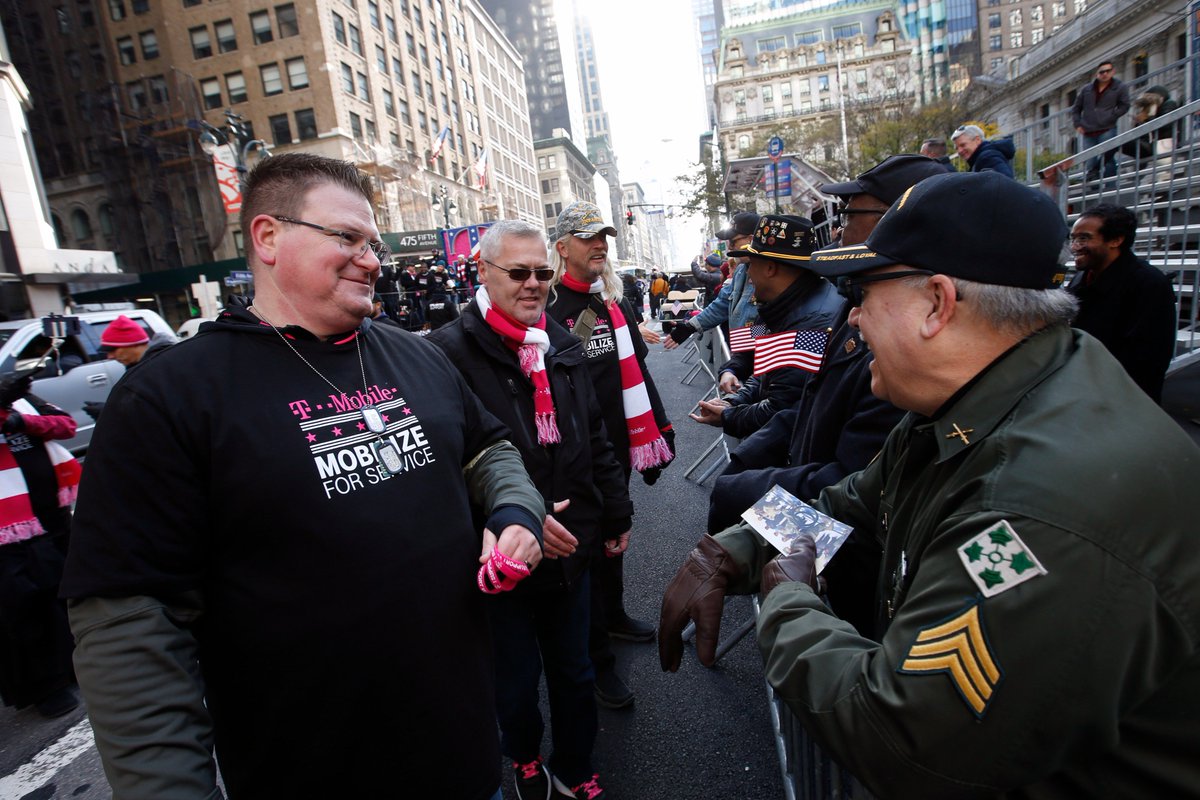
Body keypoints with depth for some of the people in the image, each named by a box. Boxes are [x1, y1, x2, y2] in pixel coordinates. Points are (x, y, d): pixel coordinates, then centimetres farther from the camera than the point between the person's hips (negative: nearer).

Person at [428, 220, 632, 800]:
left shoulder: (563, 345, 6)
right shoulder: (451, 352, -16)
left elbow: (595, 440, 12)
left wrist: (615, 515, 15)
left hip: (569, 548, 5)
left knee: (573, 671, 21)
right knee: (516, 680, 17)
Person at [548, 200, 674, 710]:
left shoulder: (614, 303, 11)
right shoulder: (547, 309, -14)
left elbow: (636, 371, 15)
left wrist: (656, 434, 14)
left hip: (619, 443, 7)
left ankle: (613, 615, 45)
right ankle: (596, 657, 20)